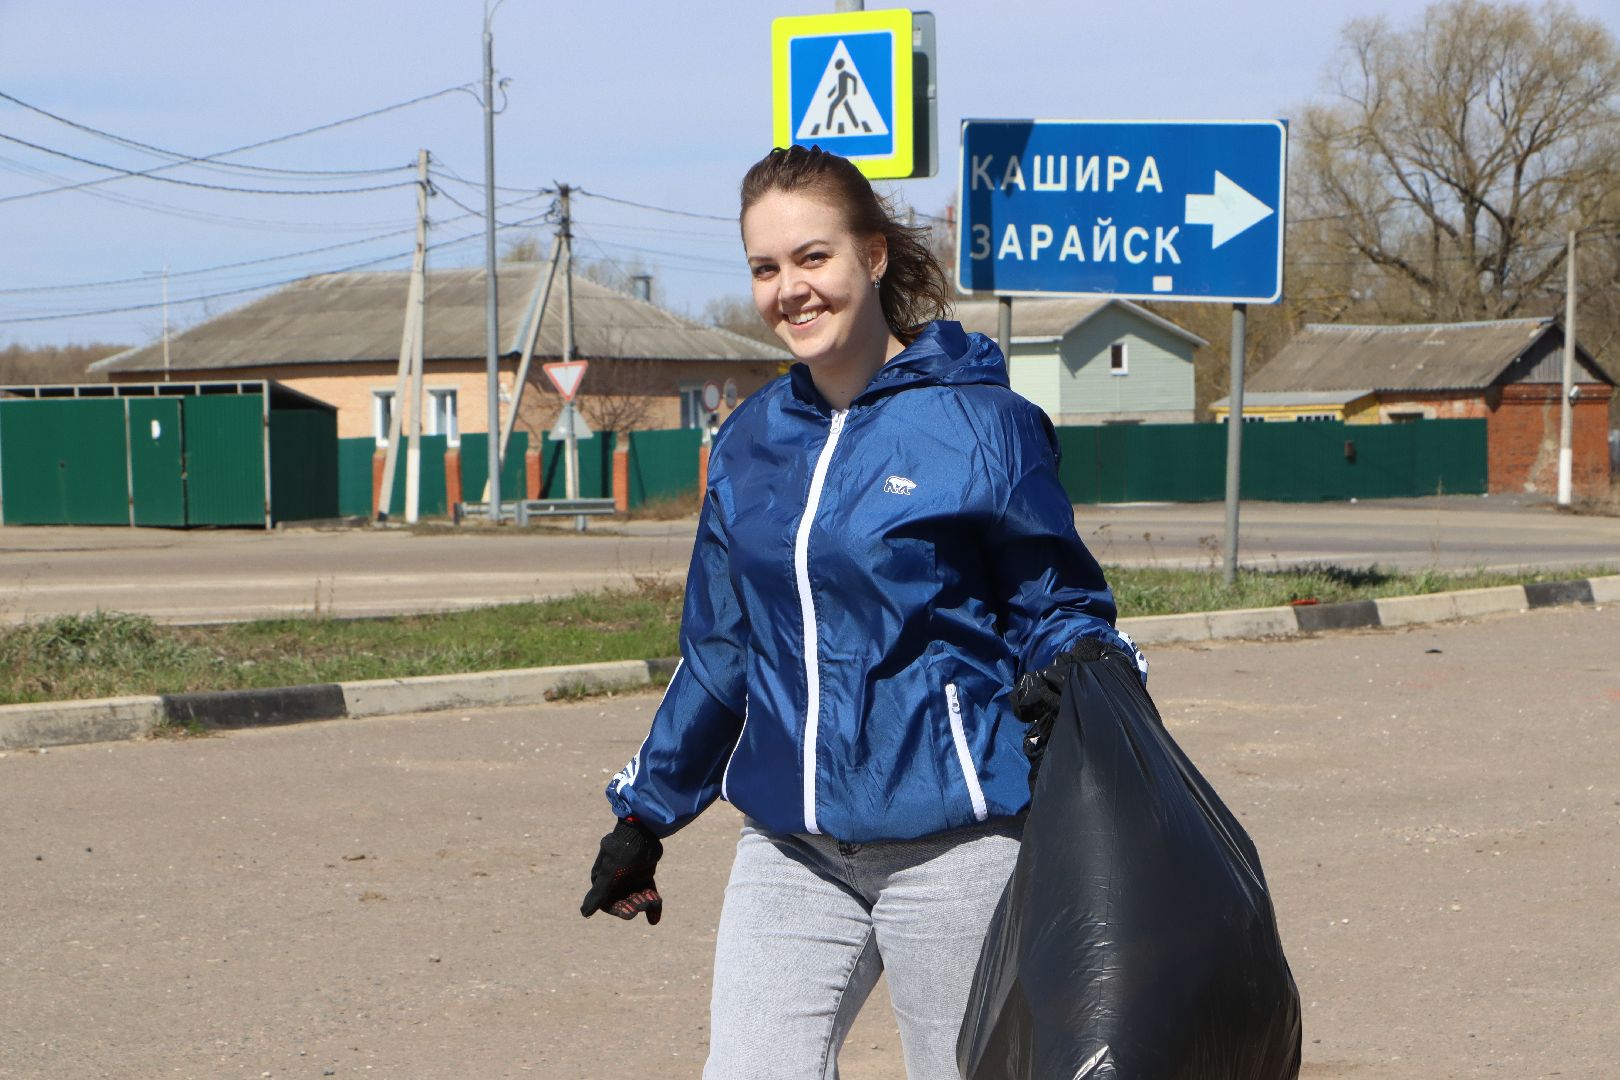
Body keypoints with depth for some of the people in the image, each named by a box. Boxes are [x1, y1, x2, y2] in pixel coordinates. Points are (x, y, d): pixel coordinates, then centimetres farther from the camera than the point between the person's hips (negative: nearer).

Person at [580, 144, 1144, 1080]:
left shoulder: (980, 423, -5)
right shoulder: (752, 442, 10)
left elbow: (1054, 608, -2)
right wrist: (646, 812, 22)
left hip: (951, 841, -4)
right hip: (789, 849, 5)